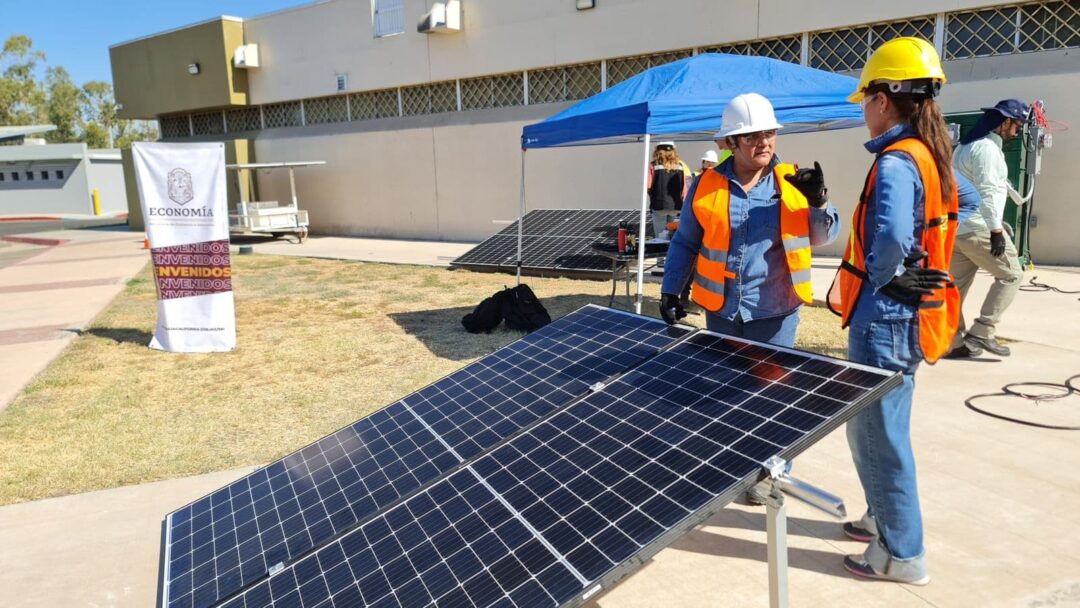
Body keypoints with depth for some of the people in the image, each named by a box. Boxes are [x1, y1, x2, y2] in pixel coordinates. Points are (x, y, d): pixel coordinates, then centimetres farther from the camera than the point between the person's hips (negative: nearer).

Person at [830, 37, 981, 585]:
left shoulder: (895, 162, -20)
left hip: (885, 320, -10)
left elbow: (891, 237, -37)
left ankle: (901, 554, 19)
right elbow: (966, 204, 28)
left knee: (877, 435, 3)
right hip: (907, 315, 10)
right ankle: (885, 518, 40)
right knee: (875, 428, 23)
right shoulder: (931, 155, 9)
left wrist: (881, 276, -17)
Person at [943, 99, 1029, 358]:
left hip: (955, 227, 9)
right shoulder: (987, 148, -11)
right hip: (978, 228, -9)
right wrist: (996, 230, -23)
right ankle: (981, 332, -2)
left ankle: (955, 342, 11)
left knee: (957, 286, 8)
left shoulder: (965, 147, 19)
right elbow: (987, 192, -21)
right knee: (1011, 275, 3)